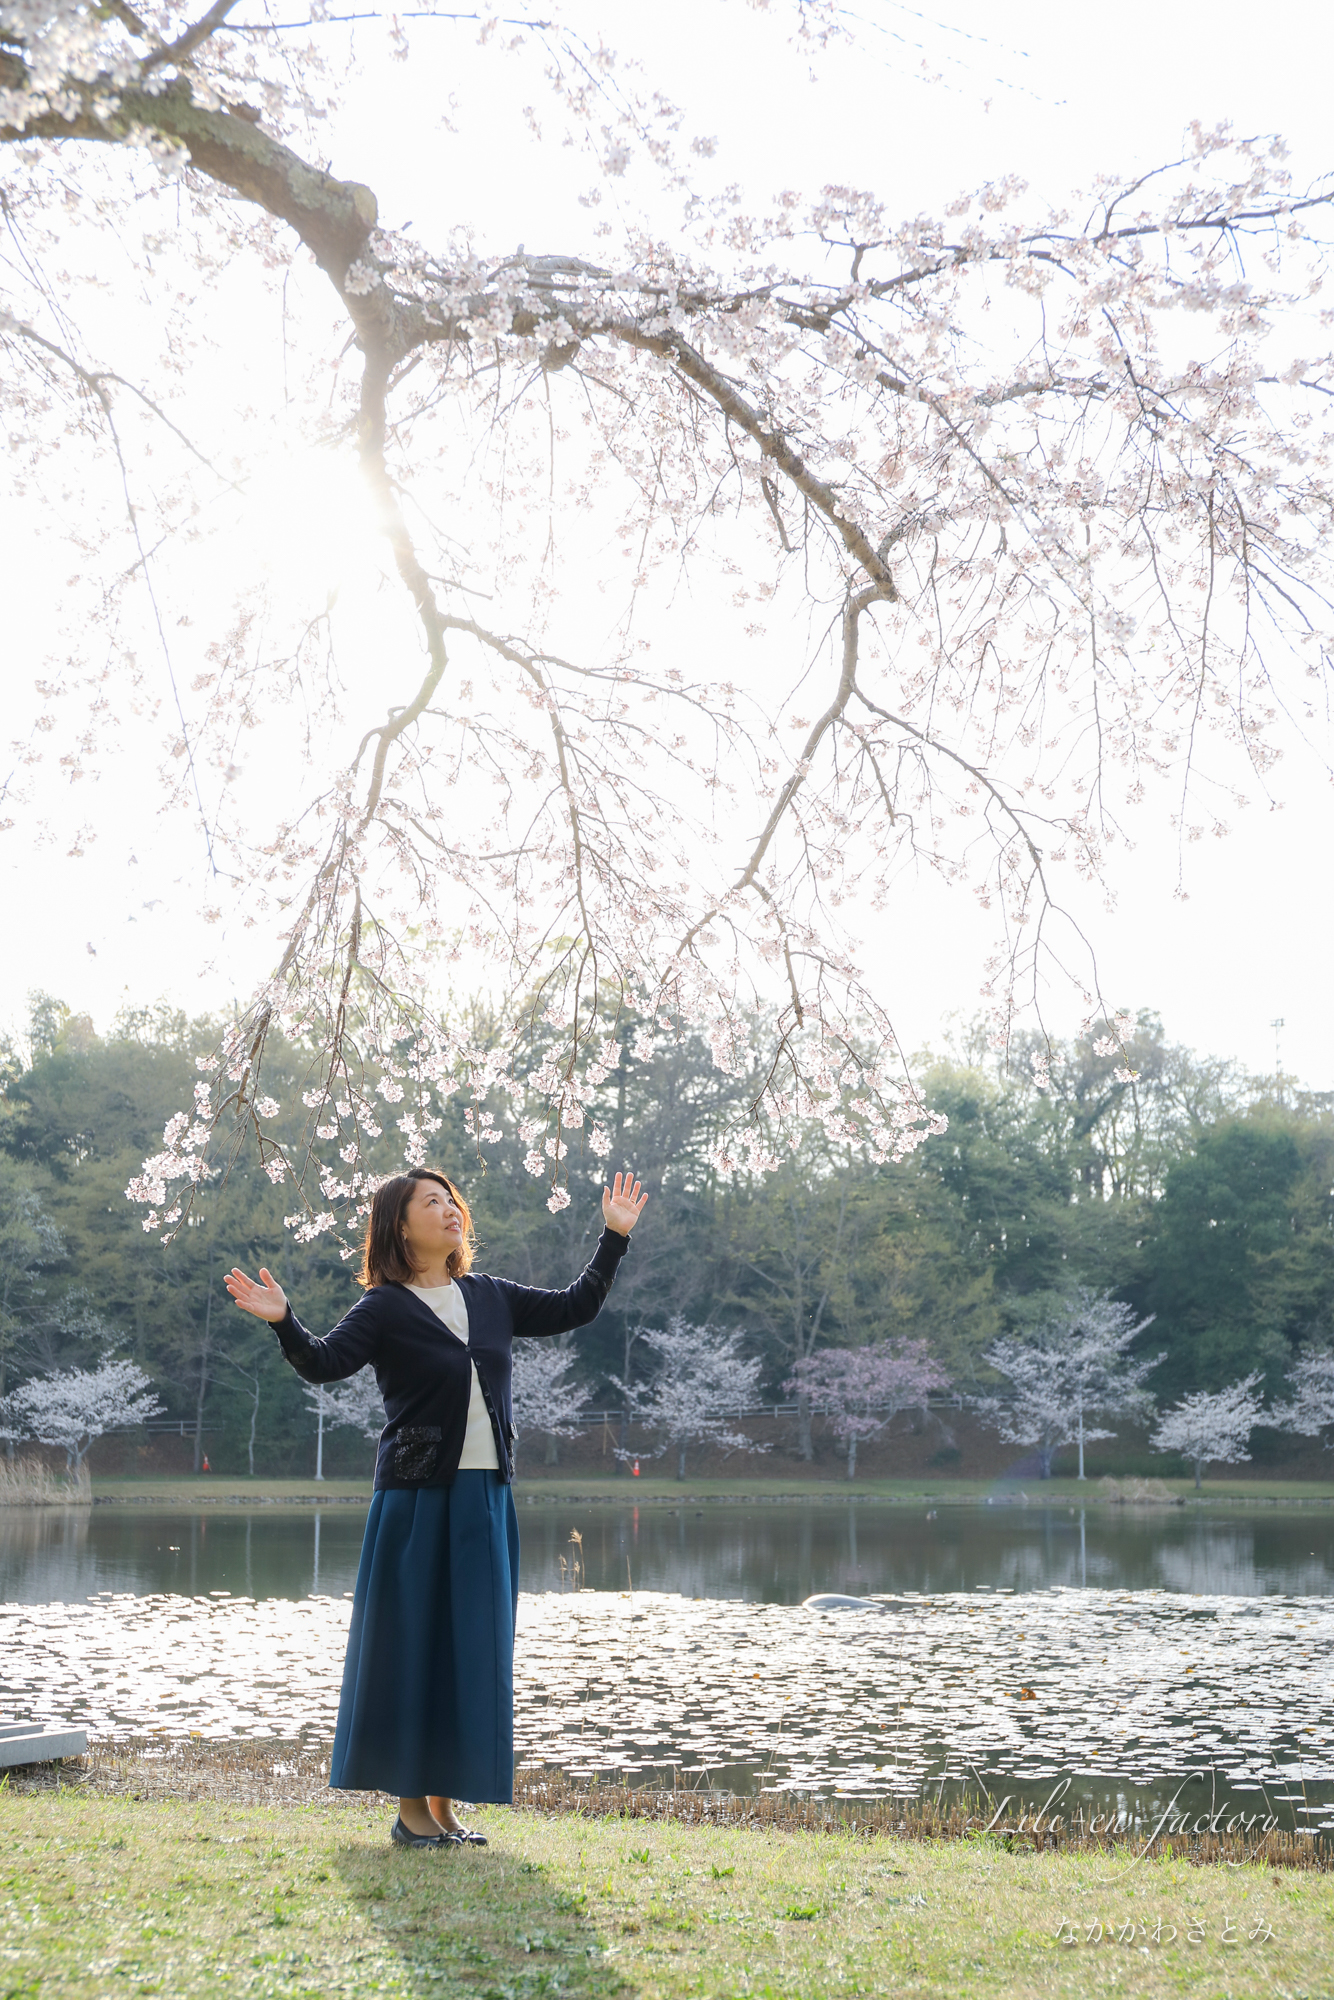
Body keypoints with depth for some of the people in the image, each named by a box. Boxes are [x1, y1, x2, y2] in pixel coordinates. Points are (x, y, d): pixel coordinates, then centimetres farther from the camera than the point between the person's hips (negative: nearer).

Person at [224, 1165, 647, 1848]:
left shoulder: (490, 1297, 13)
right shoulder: (385, 1307, -4)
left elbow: (574, 1307, 22)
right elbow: (325, 1362, -18)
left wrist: (614, 1236, 21)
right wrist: (284, 1322, -36)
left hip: (485, 1497, 6)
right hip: (416, 1498, -6)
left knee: (471, 1646, 8)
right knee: (411, 1643, -1)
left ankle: (444, 1806, 17)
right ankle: (410, 1810, 8)